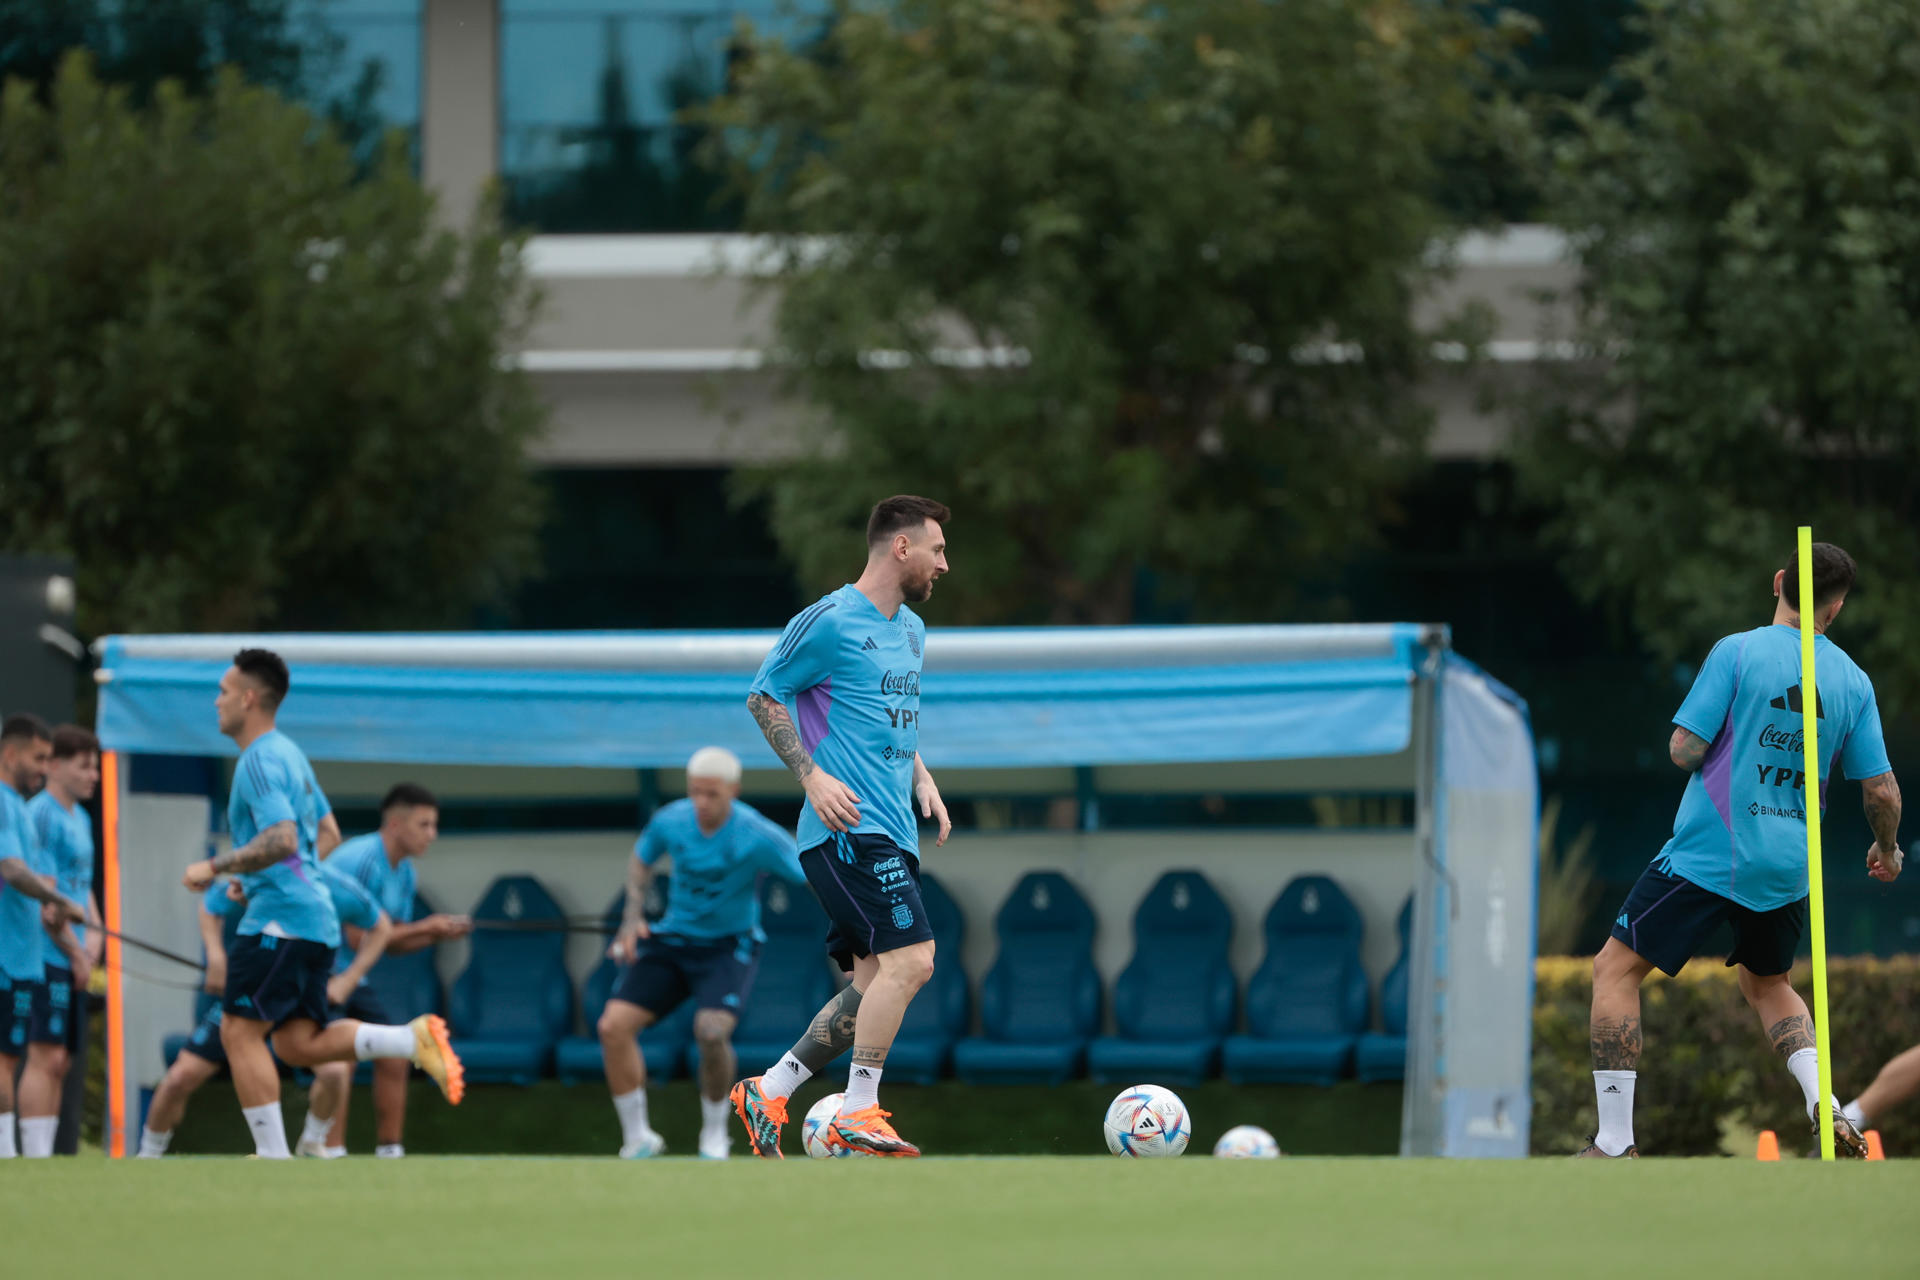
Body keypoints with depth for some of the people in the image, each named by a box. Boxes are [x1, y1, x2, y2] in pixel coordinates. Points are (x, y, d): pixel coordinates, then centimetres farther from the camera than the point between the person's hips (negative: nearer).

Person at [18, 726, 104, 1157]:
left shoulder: (79, 818, 18)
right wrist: (76, 951, -11)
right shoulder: (41, 816, -11)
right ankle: (35, 1156, -14)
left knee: (59, 1062, 8)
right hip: (47, 956, -9)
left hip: (73, 959, 9)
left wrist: (94, 931, 7)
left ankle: (44, 1153, 9)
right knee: (46, 1055, -13)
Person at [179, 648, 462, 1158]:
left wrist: (215, 867, -18)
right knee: (297, 1044, 7)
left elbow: (282, 840, -25)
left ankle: (273, 1155, -10)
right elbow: (328, 833, 28)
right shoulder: (289, 753, 20)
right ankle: (414, 1040, -2)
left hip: (280, 918, -10)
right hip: (313, 916, 10)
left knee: (240, 1033, -7)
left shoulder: (261, 760, -12)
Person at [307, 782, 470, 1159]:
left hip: (351, 978, 9)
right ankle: (329, 1154, -15)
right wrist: (423, 927, -18)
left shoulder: (405, 874, 7)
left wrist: (438, 933, -5)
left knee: (393, 1058, 6)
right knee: (336, 1069, -22)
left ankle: (390, 1152, 15)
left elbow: (392, 943, 13)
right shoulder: (361, 860, -22)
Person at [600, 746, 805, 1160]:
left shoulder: (758, 837, -20)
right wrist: (632, 917, 2)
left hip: (729, 947, -4)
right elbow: (642, 861, 15)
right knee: (613, 1026, -12)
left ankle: (715, 1136, -3)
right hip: (673, 940, 4)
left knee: (711, 1032, -30)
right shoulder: (670, 822, -8)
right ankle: (638, 1138, 6)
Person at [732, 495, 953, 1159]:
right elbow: (764, 694, -4)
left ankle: (768, 1092, 14)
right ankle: (858, 1116, -13)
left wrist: (921, 777, 15)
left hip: (891, 832, 9)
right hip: (849, 826, -9)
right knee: (910, 959, -19)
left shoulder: (912, 630, 18)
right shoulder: (830, 623, -9)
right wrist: (812, 776, -13)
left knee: (875, 984, 5)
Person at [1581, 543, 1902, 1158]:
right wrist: (1887, 850, 25)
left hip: (1709, 854, -5)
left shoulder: (1737, 653, -11)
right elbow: (1882, 790, 6)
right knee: (1768, 985, 29)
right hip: (1789, 867, 5)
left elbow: (1685, 751, -12)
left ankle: (1615, 1142, -3)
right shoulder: (1854, 682, 2)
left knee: (1616, 968, 4)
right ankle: (1825, 1104, 6)